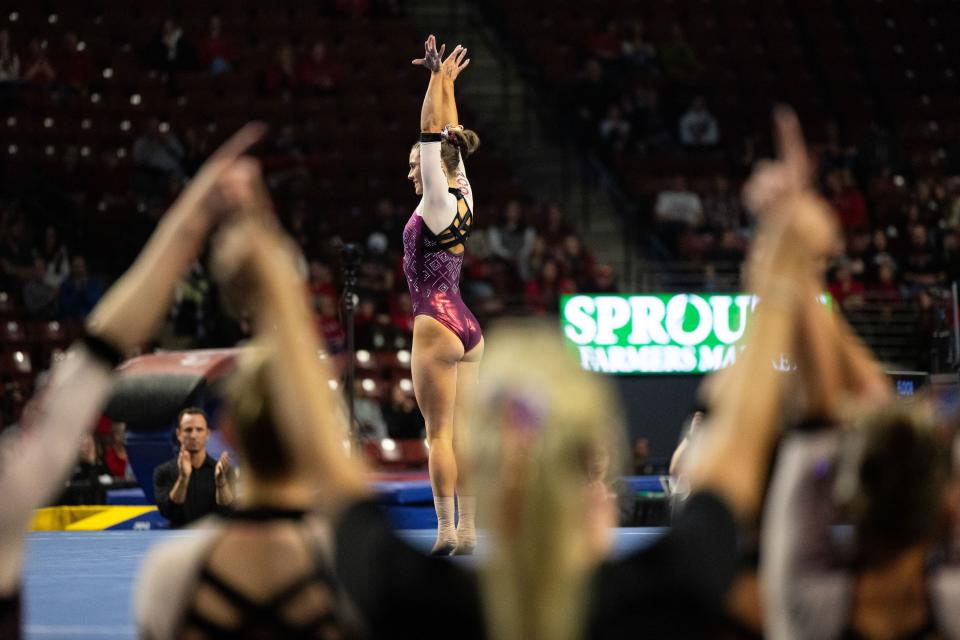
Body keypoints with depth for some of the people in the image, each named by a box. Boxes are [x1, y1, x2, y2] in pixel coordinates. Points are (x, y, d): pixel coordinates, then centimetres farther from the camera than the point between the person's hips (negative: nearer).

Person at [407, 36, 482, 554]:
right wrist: (445, 82, 22)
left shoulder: (437, 203, -9)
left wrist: (438, 79, -10)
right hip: (466, 327, 8)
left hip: (437, 325, -8)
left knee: (439, 434, -9)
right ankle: (466, 532, 4)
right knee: (460, 434, 6)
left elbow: (432, 134, -12)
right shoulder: (462, 198, 11)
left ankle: (446, 531, -12)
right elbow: (448, 142, 18)